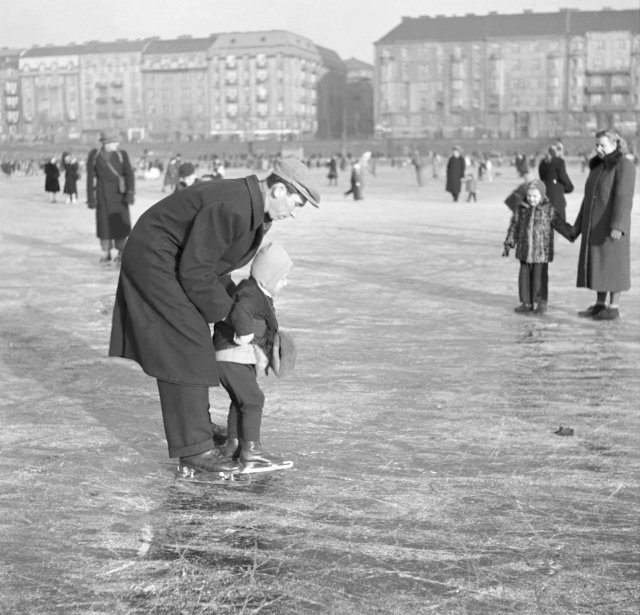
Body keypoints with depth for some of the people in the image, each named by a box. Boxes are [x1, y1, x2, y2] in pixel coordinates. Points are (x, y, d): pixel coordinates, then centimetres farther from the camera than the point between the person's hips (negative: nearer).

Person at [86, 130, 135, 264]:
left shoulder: (122, 154, 0)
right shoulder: (94, 155, -1)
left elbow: (129, 174, -7)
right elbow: (90, 177, 0)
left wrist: (130, 193, -20)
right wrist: (91, 197, -4)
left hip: (119, 193, 0)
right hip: (103, 193, 0)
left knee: (121, 222, -1)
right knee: (104, 222, -1)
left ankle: (120, 253, 13)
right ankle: (106, 254, 11)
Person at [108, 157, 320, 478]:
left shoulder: (253, 208, 4)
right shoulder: (231, 209, -29)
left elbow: (216, 264, 13)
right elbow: (195, 270, -26)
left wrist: (231, 305, 6)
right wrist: (222, 310, -14)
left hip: (171, 261, 11)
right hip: (155, 258, -11)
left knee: (194, 344, 17)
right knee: (186, 349, -11)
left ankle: (196, 424, 31)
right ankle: (193, 447, -8)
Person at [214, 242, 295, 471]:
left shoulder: (258, 295, 15)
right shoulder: (251, 295, -19)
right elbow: (239, 314, -39)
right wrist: (246, 337, -26)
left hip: (236, 359, 11)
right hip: (232, 358, -11)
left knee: (240, 401, 19)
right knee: (253, 399, -9)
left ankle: (232, 445, 28)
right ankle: (251, 450, -7)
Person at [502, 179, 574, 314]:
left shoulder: (548, 209, -3)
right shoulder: (521, 208, 4)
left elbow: (560, 224, -2)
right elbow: (514, 226, 9)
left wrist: (572, 234, -9)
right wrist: (508, 244, 7)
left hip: (541, 251, -3)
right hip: (524, 250, 3)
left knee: (540, 277, 1)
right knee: (524, 276, 7)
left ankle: (541, 303, 12)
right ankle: (526, 302, 16)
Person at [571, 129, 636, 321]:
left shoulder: (624, 165, -13)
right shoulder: (598, 166, 13)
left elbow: (623, 197, -21)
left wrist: (617, 225, -28)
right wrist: (580, 224, 15)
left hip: (611, 225, -8)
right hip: (595, 224, 8)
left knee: (612, 264, -3)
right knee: (598, 264, 10)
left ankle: (614, 308, 3)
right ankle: (600, 305, 17)